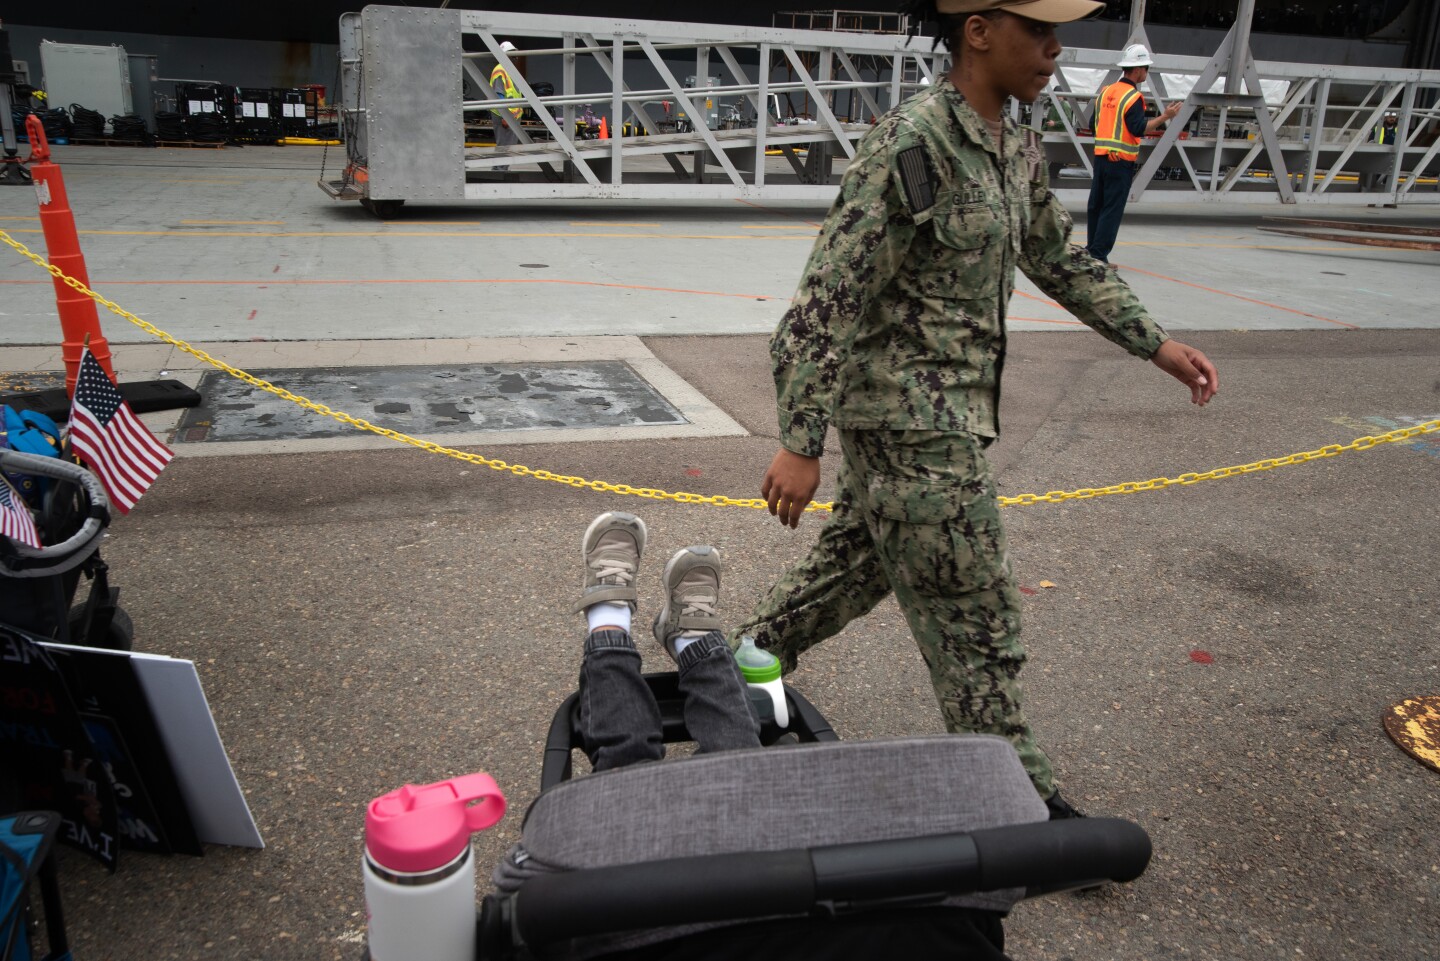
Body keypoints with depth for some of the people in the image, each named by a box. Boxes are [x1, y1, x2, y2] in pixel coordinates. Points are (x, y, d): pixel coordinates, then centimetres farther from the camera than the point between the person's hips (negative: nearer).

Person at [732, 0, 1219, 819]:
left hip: (951, 407, 9)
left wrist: (1155, 344, 20)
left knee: (859, 563, 20)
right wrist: (802, 443, -21)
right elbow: (831, 297, -21)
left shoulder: (1017, 151, 9)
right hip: (910, 418, -9)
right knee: (974, 612, 3)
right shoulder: (912, 144, -19)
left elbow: (1061, 261, 22)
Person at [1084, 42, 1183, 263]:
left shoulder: (1106, 91, 10)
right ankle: (1099, 254, -8)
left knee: (1096, 204, 13)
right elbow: (1139, 129, -18)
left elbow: (1095, 123, 16)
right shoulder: (1133, 97, -12)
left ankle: (1092, 248, 21)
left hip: (1101, 155, 7)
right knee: (1112, 209, -5)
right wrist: (1165, 117, -15)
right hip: (1121, 160, -7)